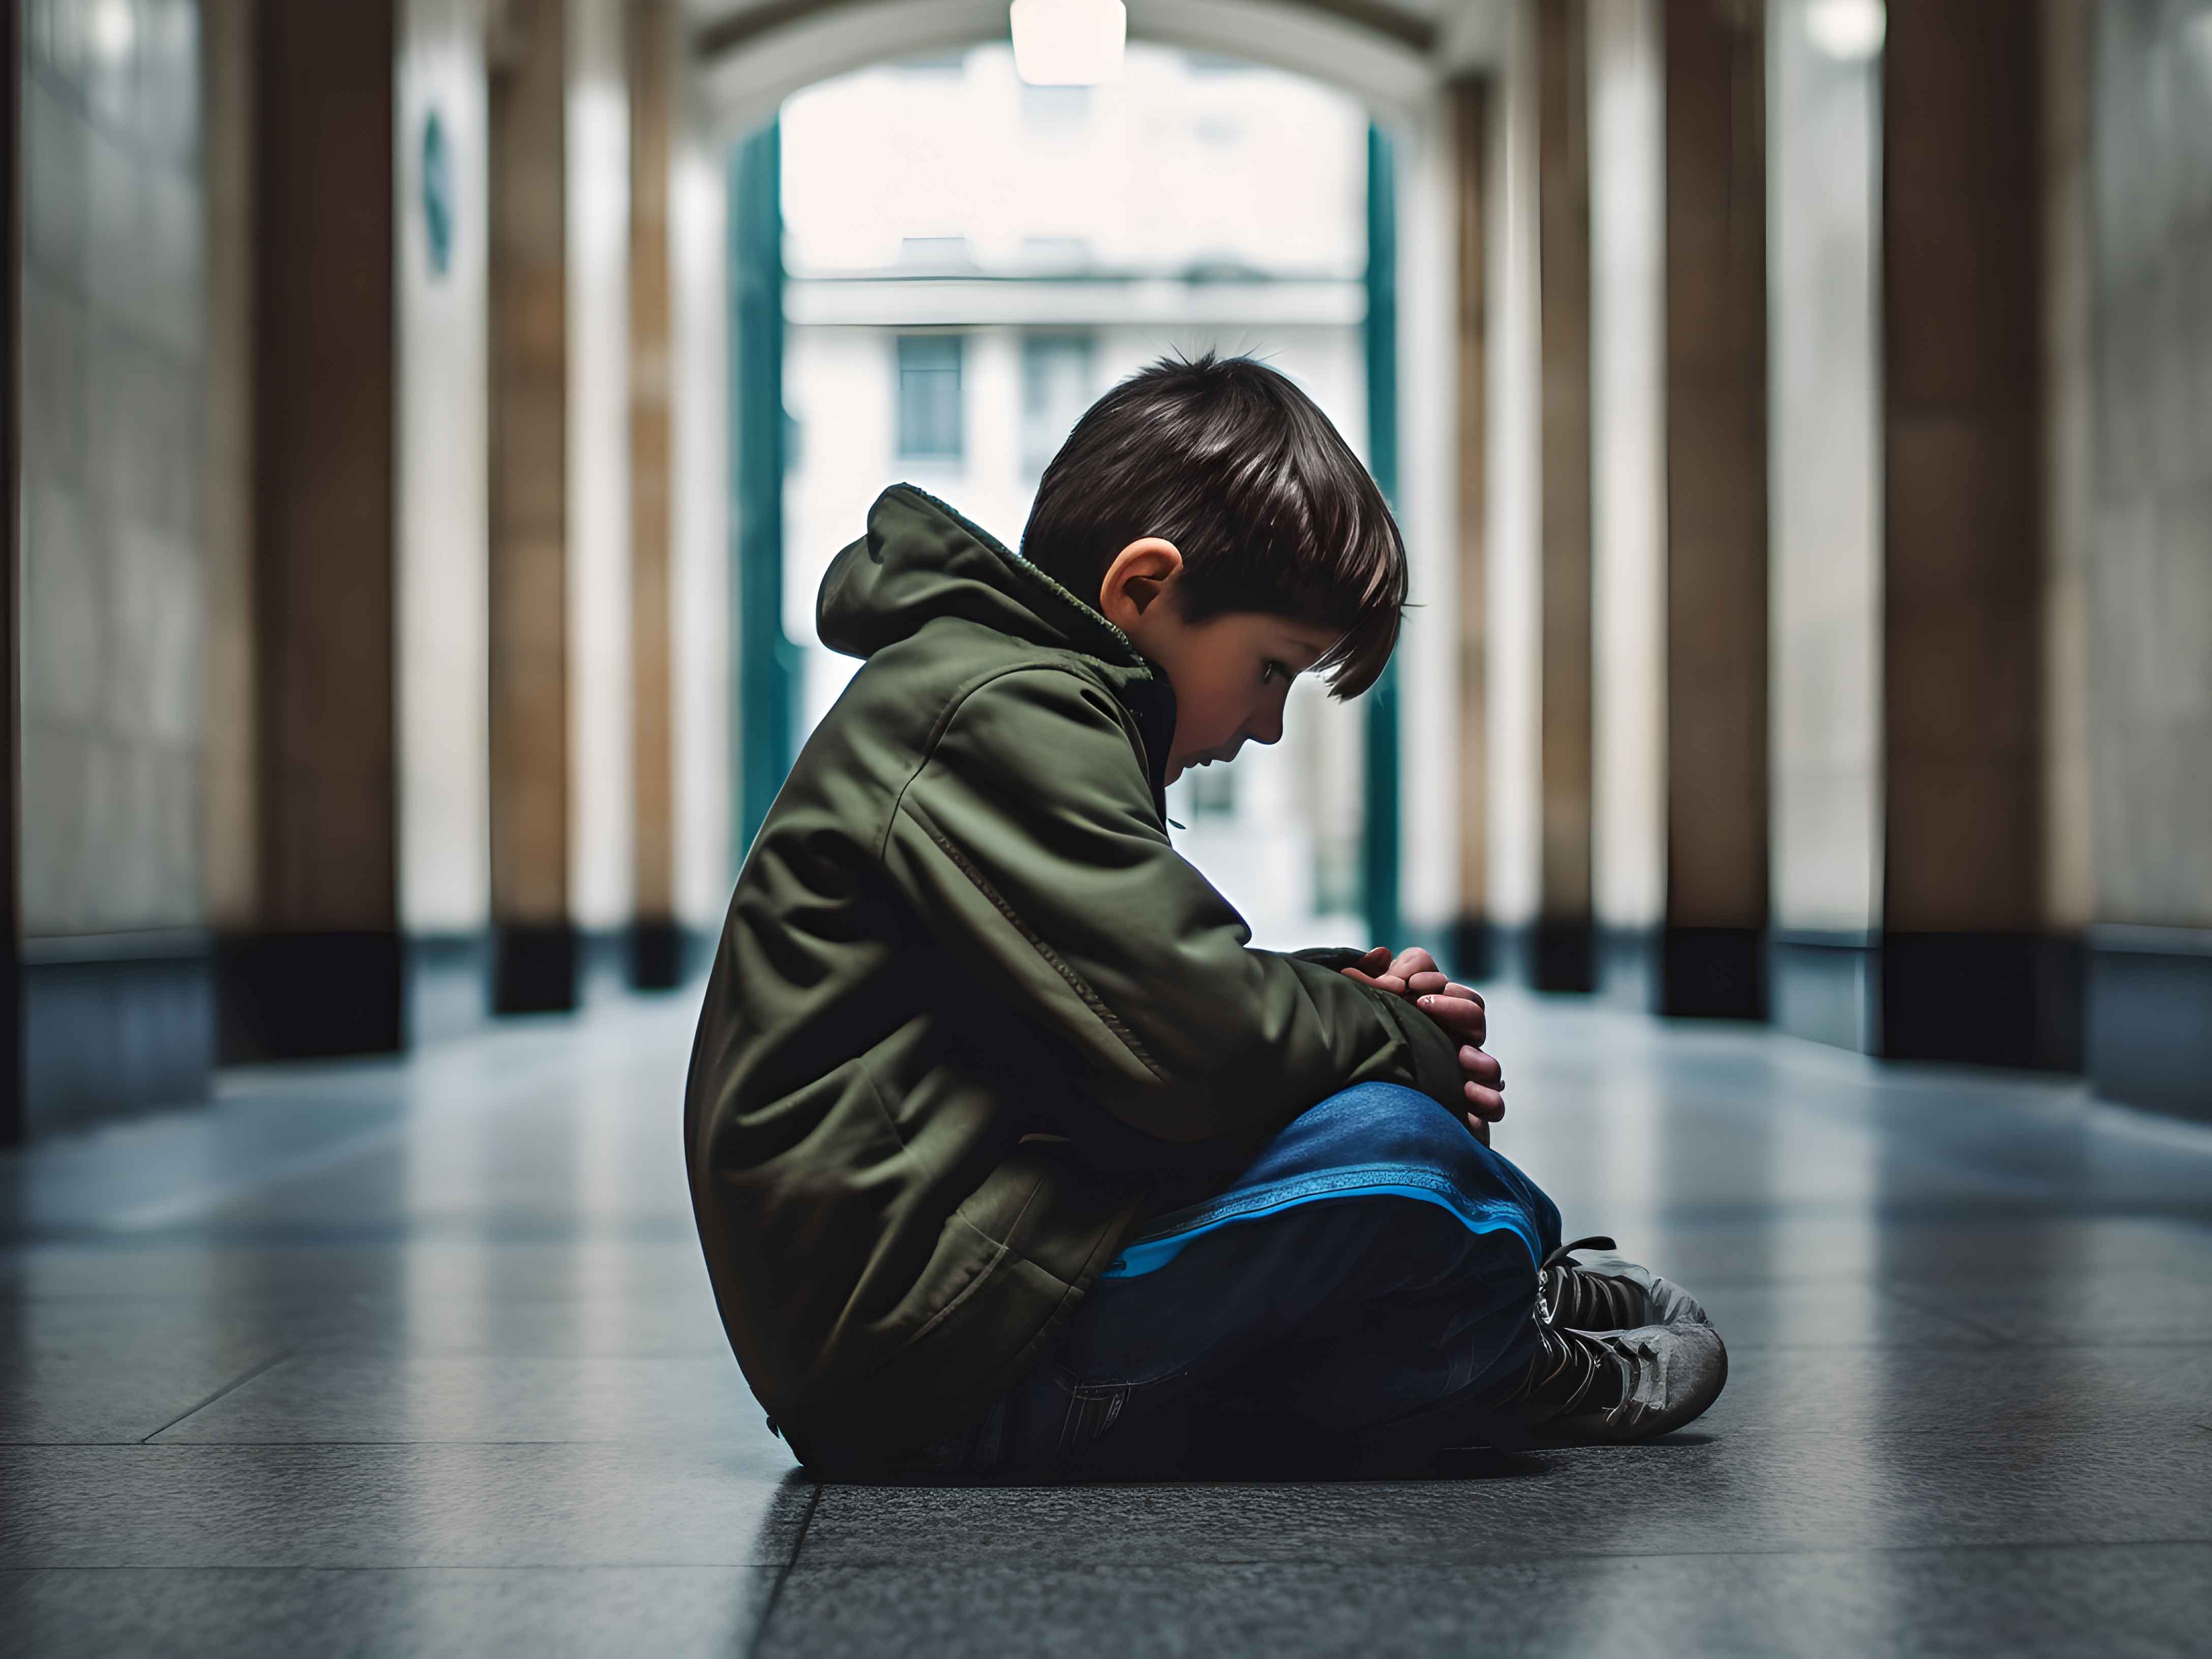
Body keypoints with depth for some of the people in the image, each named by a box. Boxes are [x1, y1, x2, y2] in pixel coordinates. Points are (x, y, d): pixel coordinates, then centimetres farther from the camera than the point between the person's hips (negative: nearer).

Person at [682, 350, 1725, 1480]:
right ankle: (1505, 1366, 3)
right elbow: (1199, 1046, -23)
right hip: (931, 1364, -11)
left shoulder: (982, 694, 18)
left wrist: (1345, 999, 6)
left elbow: (1140, 999, 23)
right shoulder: (1006, 710, -16)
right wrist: (1415, 1045, -5)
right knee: (1385, 1150, -22)